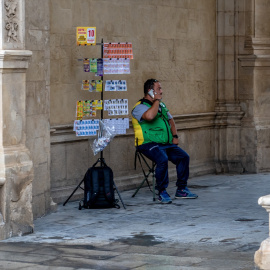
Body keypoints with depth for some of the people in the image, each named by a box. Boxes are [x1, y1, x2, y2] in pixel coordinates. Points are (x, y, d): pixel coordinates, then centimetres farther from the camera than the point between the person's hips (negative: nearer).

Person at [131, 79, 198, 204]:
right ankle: (162, 192, -20)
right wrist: (156, 100, -16)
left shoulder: (161, 105, 19)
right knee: (163, 159, -33)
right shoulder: (140, 107, -8)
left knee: (184, 156, -10)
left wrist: (175, 136, 14)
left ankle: (181, 190, 0)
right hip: (149, 145, -8)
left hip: (166, 144, 8)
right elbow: (149, 116, -31)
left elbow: (170, 120, 31)